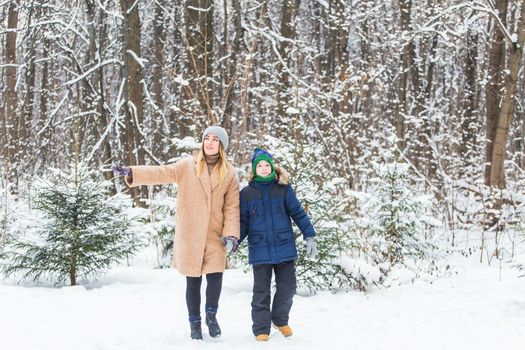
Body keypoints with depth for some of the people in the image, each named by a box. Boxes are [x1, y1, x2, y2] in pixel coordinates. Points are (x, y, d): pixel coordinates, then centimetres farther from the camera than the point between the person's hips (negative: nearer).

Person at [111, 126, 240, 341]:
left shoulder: (229, 173, 2)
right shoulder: (187, 166, -1)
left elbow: (232, 206, 1)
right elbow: (162, 173, -11)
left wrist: (231, 234, -8)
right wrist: (131, 173, -24)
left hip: (214, 235, 0)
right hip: (190, 234, 0)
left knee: (215, 276, -9)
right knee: (193, 281, 6)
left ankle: (211, 315, 18)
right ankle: (195, 322, 24)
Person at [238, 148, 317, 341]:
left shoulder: (284, 188, 2)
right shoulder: (247, 193, 2)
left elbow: (297, 213, 2)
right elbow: (242, 222, 7)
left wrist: (309, 236, -4)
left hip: (285, 248, 1)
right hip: (260, 251, -1)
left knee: (287, 287, 7)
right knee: (261, 291, 4)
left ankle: (280, 319, 31)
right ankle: (261, 328, 17)